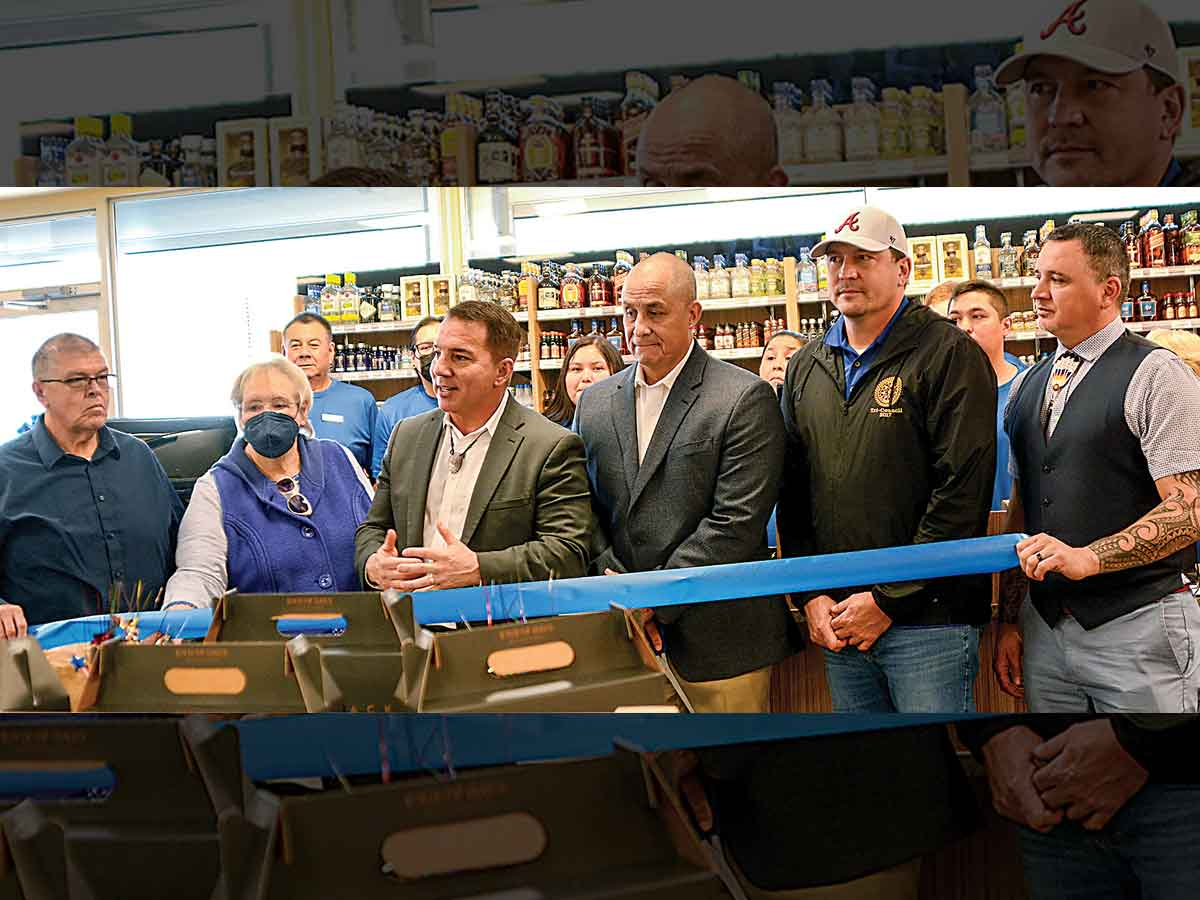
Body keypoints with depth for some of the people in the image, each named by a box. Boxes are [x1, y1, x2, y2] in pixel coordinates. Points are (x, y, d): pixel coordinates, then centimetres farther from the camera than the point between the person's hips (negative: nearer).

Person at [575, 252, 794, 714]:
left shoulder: (746, 398, -6)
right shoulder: (595, 402, 11)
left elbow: (736, 524, -13)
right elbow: (587, 513, 11)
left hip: (718, 642, -4)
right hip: (626, 640, 4)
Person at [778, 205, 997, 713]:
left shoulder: (949, 355, -6)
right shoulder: (805, 369, 13)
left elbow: (962, 493, -13)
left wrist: (889, 600, -14)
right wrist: (810, 595, 2)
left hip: (926, 617, -5)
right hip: (836, 622, 5)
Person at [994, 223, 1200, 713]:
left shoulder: (1155, 375, -8)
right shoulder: (1025, 387, 12)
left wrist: (1086, 558, -25)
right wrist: (1009, 622, 10)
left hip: (1136, 630, -5)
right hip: (1044, 626, 6)